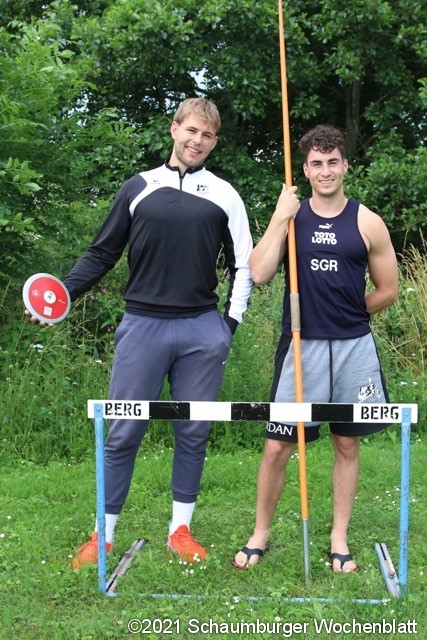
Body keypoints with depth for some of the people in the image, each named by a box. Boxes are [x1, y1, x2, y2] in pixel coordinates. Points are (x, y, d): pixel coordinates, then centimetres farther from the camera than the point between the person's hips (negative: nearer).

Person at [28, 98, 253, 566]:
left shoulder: (223, 195, 8)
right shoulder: (138, 187, 8)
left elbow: (242, 264, 11)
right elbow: (103, 253, 9)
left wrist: (231, 323, 2)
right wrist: (64, 291, -4)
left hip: (202, 330, 1)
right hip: (142, 325, -1)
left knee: (193, 433, 7)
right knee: (122, 432, 1)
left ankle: (180, 529, 22)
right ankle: (103, 534, 13)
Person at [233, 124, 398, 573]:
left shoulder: (367, 223, 1)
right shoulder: (290, 218, 2)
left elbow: (387, 291, 7)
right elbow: (259, 274, -13)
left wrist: (345, 316, 9)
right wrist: (280, 217, -14)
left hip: (352, 349, 1)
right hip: (300, 347, 0)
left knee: (347, 445, 10)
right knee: (276, 447, 1)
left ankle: (339, 539, 24)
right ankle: (260, 535, 19)